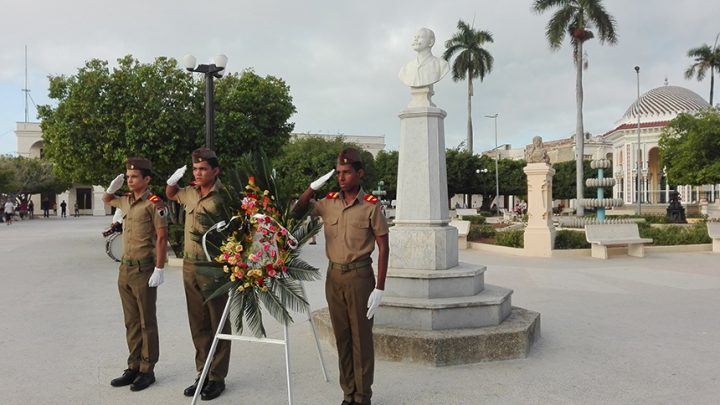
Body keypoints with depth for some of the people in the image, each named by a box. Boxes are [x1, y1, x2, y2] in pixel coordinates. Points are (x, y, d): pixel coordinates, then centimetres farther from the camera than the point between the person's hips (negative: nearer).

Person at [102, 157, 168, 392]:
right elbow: (106, 201, 33)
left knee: (147, 322, 3)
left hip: (144, 270, -7)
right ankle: (133, 367, 23)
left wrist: (159, 270, -19)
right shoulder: (126, 201, 11)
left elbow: (161, 238, -15)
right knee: (131, 322, 13)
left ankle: (147, 370, 12)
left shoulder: (154, 203, -12)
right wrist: (112, 188, 10)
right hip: (125, 269, 7)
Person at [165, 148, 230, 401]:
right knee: (198, 325, 14)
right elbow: (170, 195, 31)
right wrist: (174, 179, 12)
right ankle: (202, 374, 25)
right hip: (189, 266, 7)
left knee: (218, 324, 4)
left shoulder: (223, 195, -11)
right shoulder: (189, 193, 10)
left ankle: (217, 378, 14)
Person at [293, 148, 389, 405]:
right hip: (334, 275, 5)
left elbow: (383, 247, -7)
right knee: (341, 337, 12)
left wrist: (379, 288, -11)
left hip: (359, 275, -4)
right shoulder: (328, 202, 4)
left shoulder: (370, 206, -9)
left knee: (361, 338, 3)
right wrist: (313, 187, -1)